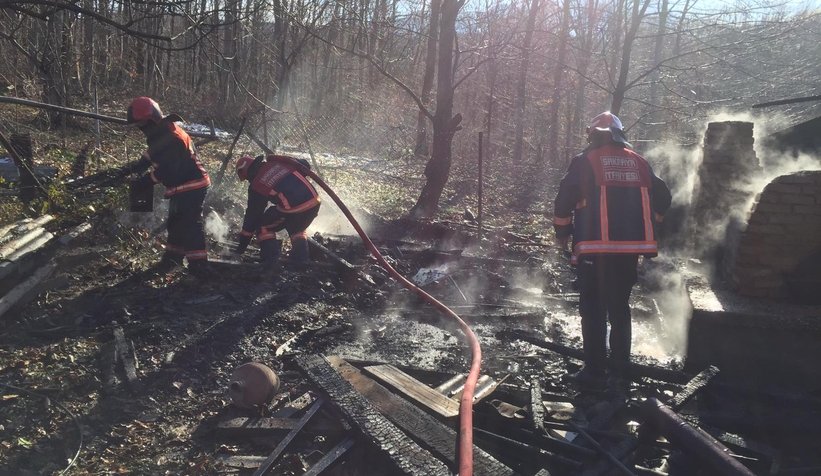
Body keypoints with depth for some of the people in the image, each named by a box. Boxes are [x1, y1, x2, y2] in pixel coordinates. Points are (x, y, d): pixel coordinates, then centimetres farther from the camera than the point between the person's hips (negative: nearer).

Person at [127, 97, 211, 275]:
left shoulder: (171, 138, -24)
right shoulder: (160, 134, 10)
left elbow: (166, 170, -26)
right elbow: (149, 158, 20)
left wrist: (145, 181, -18)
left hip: (191, 187, -11)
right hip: (181, 187, 11)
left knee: (190, 225, -9)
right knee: (175, 223, 19)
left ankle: (198, 265, -4)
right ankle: (172, 258, 33)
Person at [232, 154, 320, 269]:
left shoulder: (256, 186, 6)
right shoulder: (277, 161, 14)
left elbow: (252, 215, 12)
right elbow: (305, 165, 19)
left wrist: (242, 245, 22)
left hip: (292, 211, -5)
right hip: (314, 203, 5)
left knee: (262, 226, 19)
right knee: (297, 229, 35)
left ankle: (270, 258, 6)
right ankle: (301, 257, 18)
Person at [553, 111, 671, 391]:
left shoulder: (585, 161, -1)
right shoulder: (639, 162, 11)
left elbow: (564, 200, -6)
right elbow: (662, 198, 14)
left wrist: (562, 234, 7)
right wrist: (644, 227, 25)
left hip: (595, 249, -4)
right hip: (630, 248, 4)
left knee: (593, 311, 6)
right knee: (620, 309, 15)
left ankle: (595, 373, 7)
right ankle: (620, 373, 19)